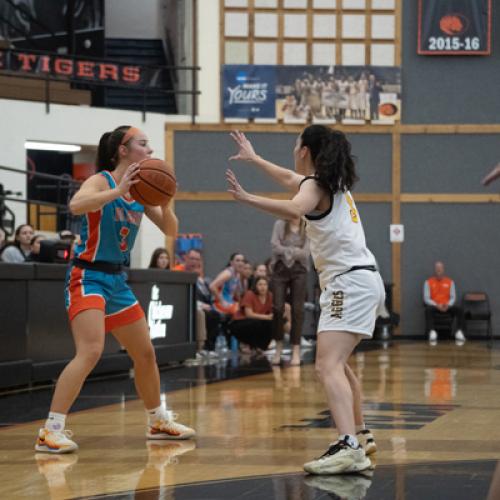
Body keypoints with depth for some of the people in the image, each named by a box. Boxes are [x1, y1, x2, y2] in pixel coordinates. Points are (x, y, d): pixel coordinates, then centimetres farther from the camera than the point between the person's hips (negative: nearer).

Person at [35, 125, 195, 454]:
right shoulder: (102, 181, -12)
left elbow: (171, 230, 9)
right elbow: (76, 206, -33)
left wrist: (164, 202, -9)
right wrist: (118, 191, -36)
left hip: (117, 280, 8)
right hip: (89, 276, -8)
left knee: (145, 353, 16)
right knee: (91, 352, -25)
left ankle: (159, 422, 35)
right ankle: (51, 431, -24)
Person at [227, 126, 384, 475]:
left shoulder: (315, 185, -8)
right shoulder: (334, 182, 19)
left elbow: (294, 209, -32)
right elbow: (291, 180, 38)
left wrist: (248, 198, -33)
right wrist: (254, 158, 49)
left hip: (350, 283, -10)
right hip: (362, 279, 10)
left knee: (329, 365, -22)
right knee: (338, 362, 27)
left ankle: (349, 448, -38)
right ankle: (360, 434, 38)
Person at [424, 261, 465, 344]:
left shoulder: (450, 282, 11)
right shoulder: (428, 282, 5)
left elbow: (453, 297, 6)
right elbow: (426, 298, -2)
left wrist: (448, 305, -16)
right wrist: (437, 305, -19)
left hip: (447, 307, 2)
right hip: (434, 307, -2)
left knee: (458, 309, -29)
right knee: (428, 310, -37)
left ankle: (459, 332, -34)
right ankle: (432, 332, -47)